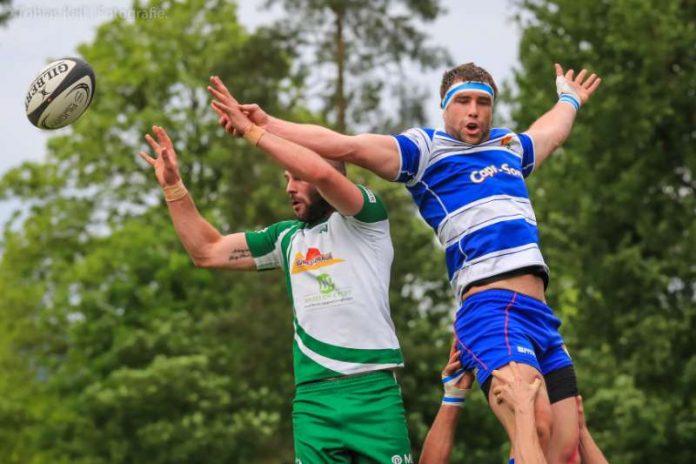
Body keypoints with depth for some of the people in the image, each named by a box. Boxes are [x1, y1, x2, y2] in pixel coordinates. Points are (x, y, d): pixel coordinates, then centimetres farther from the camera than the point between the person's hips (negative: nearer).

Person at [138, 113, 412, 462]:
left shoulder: (363, 218, 1)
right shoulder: (286, 238, 17)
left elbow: (320, 172, -18)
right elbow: (207, 252, 19)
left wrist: (251, 129, -11)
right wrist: (173, 185, 12)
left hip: (372, 392, -4)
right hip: (313, 399, 4)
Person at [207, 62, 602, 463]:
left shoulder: (511, 147, 26)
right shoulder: (425, 148, 8)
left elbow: (551, 131, 50)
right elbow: (346, 146, -2)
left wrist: (570, 99, 68)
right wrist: (265, 125, -11)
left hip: (540, 312, 7)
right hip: (491, 307, -7)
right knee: (534, 427, -30)